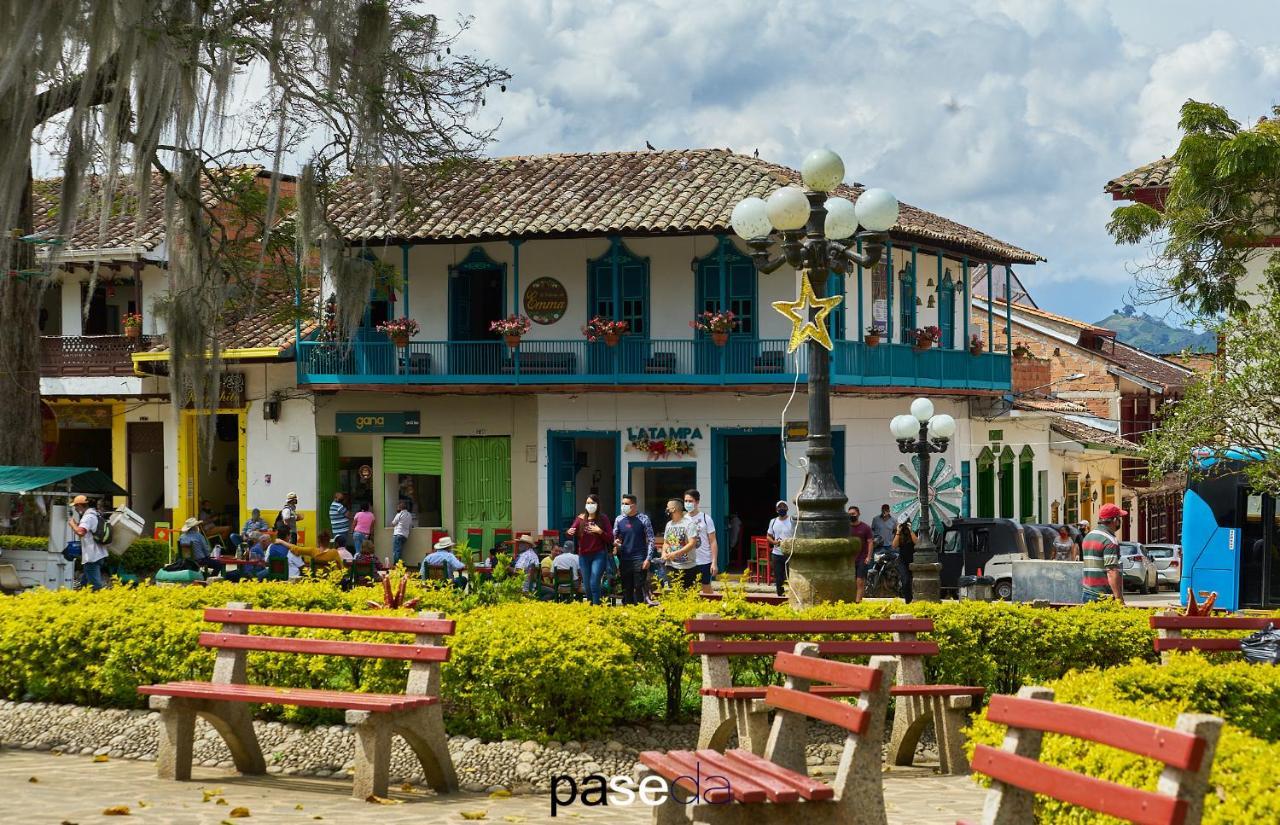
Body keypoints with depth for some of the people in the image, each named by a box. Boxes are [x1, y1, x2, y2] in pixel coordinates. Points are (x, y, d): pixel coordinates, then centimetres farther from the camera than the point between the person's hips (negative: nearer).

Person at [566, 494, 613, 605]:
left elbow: (610, 539, -2)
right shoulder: (581, 518, 6)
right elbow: (573, 532, -2)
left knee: (594, 583, -15)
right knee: (587, 586, 8)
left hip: (599, 555, -3)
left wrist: (600, 531, -17)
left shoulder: (603, 519, -1)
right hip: (584, 556, 3)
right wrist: (569, 532, -24)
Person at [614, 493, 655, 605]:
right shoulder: (619, 519, 7)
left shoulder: (643, 519, -3)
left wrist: (648, 558, -9)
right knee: (626, 589, 8)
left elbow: (650, 540, -2)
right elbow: (613, 537, 15)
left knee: (639, 588, -6)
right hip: (624, 559, 4)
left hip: (639, 559, -4)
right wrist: (615, 542, -9)